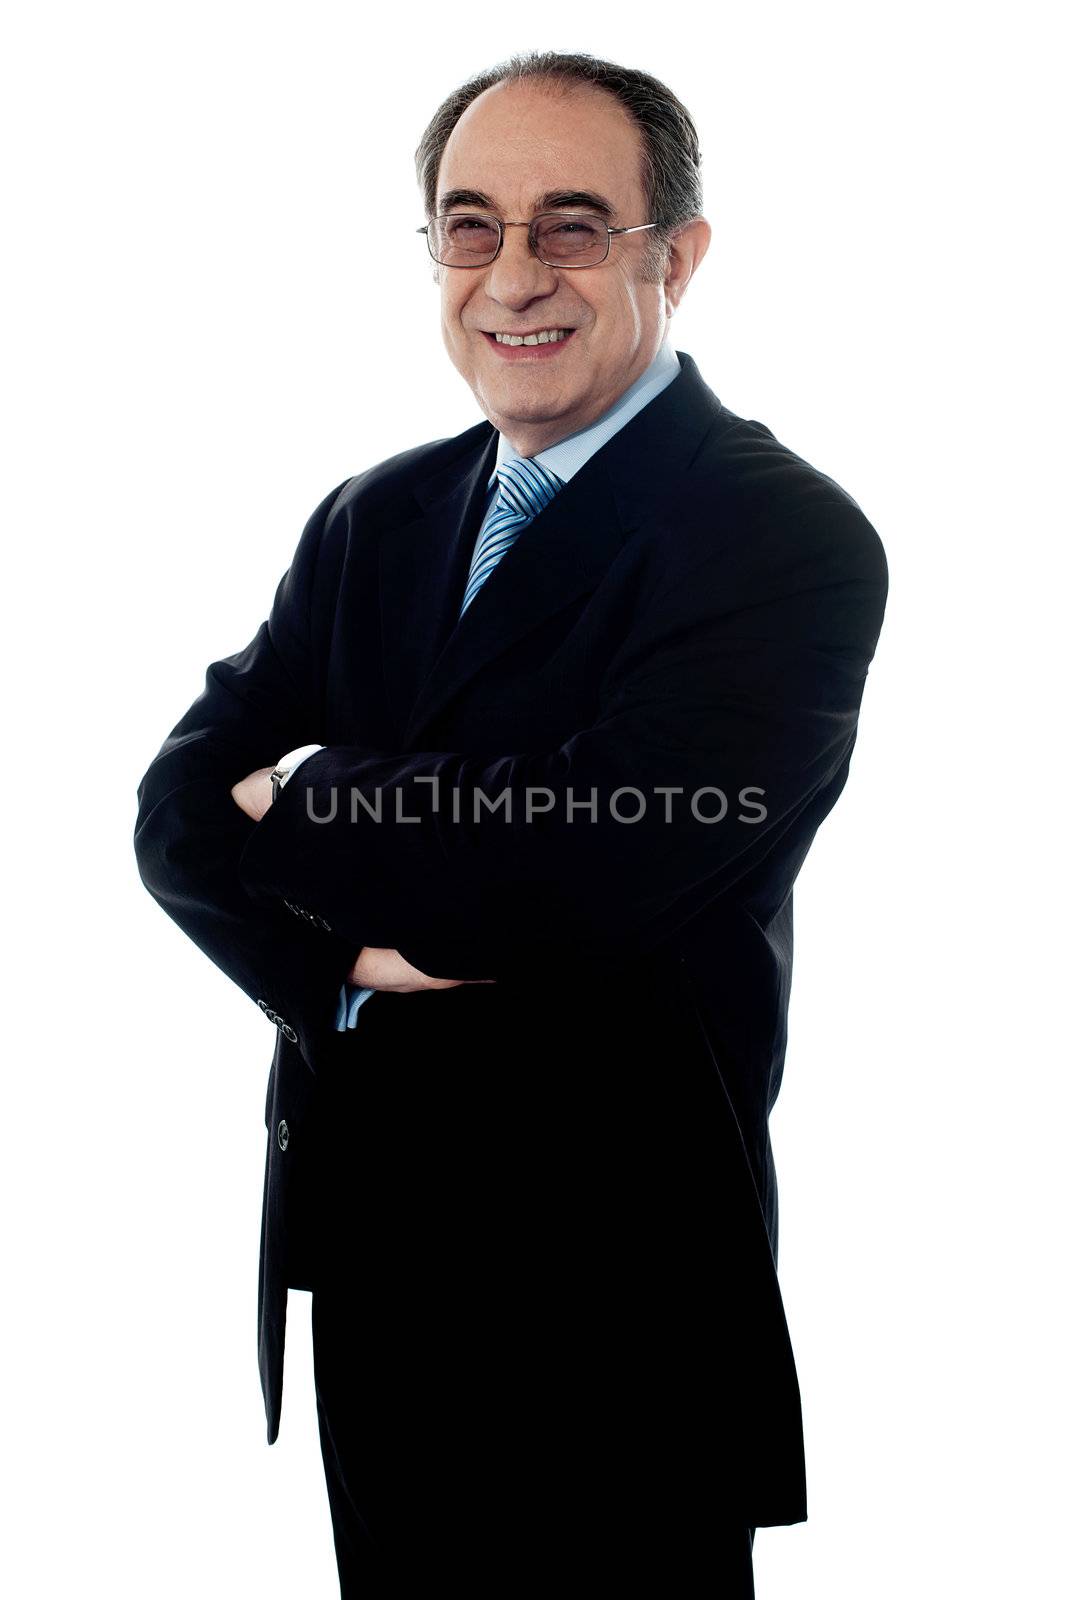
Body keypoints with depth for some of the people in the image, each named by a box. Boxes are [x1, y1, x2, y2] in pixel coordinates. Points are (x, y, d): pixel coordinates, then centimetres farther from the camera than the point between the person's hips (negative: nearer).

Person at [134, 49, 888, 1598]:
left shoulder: (787, 538, -14)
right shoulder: (377, 519, 9)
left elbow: (585, 862, -26)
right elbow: (183, 804, 2)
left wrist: (305, 800, -9)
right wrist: (344, 952, -18)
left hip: (614, 1312, -6)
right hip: (362, 1279, 6)